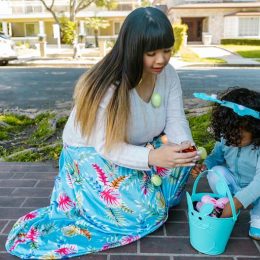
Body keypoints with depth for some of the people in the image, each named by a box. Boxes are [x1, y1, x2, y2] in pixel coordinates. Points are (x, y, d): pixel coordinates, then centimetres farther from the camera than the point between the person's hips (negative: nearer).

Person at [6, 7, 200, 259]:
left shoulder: (168, 74, -11)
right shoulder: (108, 86, -32)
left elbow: (175, 120, -11)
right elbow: (108, 147, -31)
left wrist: (185, 145, -34)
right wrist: (152, 157, -47)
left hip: (137, 147, 7)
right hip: (91, 154, -6)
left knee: (177, 156, -18)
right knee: (144, 213, -19)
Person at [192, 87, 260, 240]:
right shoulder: (225, 139, -14)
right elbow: (216, 157, 2)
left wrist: (236, 202, -46)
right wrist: (204, 165, -22)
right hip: (232, 186, 4)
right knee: (216, 173, -24)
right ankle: (227, 210, -5)